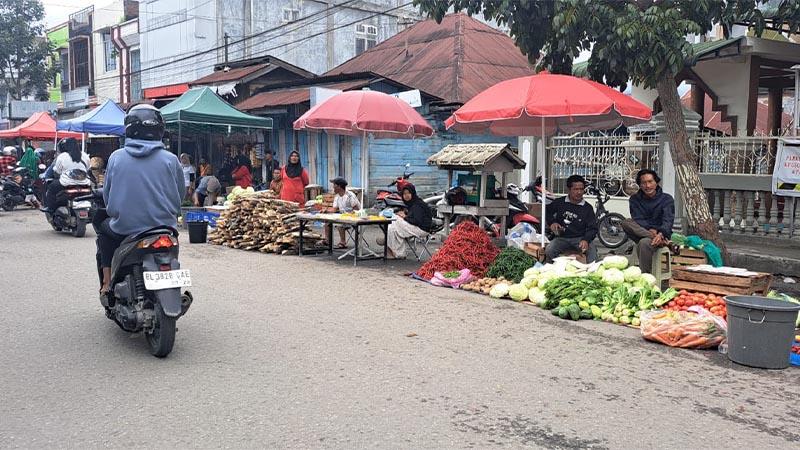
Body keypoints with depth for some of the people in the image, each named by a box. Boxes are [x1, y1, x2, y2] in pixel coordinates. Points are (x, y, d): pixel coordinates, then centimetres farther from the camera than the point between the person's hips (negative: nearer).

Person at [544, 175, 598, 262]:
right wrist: (552, 222, 1)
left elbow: (592, 228, 0)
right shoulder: (559, 202, 6)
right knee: (549, 250, -28)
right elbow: (547, 211, 23)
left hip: (580, 238, -1)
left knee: (592, 250, -32)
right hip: (562, 238, 1)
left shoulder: (587, 208, 4)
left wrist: (586, 240, -21)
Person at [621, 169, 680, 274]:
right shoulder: (634, 199, 9)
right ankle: (664, 242, -35)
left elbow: (667, 221, -12)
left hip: (661, 234, -3)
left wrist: (661, 233, -33)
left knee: (645, 243, -37)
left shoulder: (667, 199, 2)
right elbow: (637, 219, -4)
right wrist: (650, 230, -24)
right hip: (641, 232, 3)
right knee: (626, 223, -28)